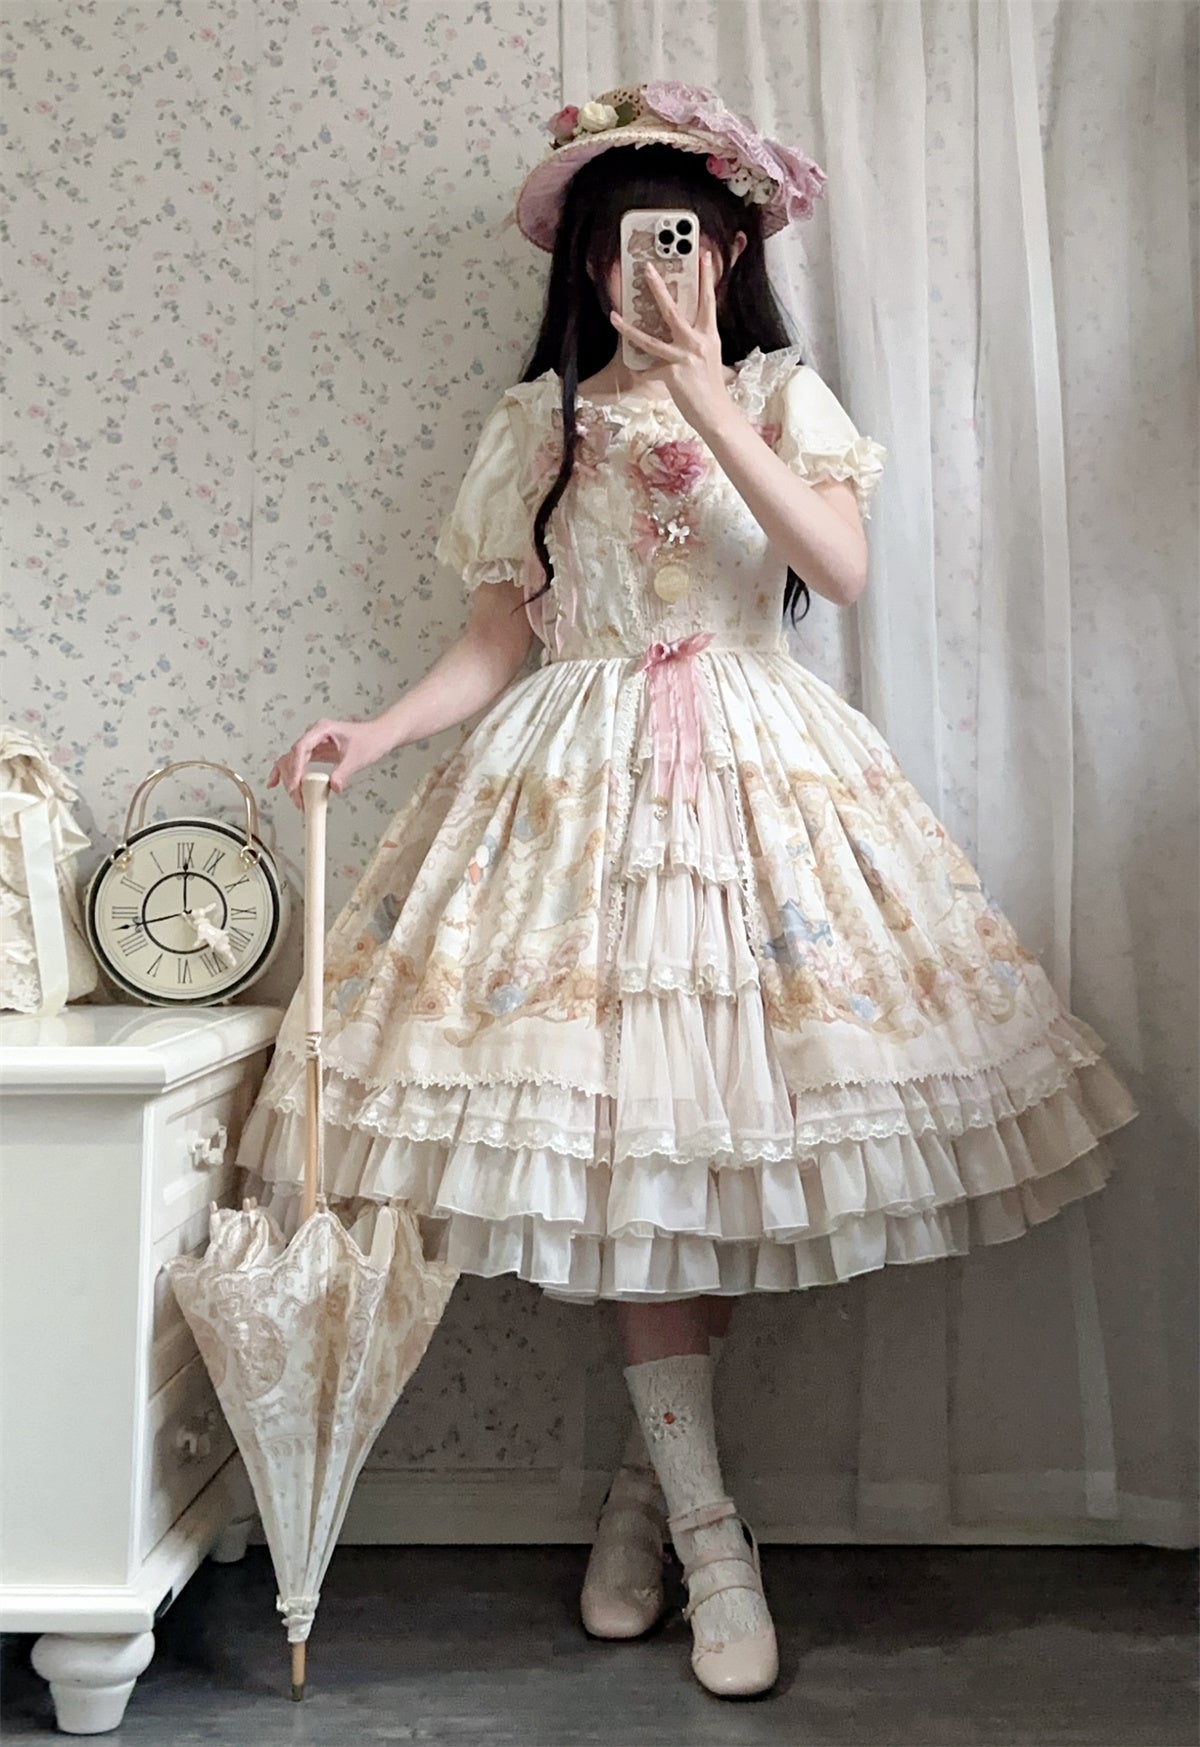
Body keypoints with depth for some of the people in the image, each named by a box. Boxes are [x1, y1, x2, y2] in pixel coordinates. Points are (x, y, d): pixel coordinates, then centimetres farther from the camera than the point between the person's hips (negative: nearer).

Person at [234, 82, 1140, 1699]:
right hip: (583, 773, 0)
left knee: (725, 1115, -5)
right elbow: (497, 641, 9)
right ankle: (709, 1534, 5)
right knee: (626, 1145, -6)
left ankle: (651, 1476, 16)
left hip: (754, 763, 0)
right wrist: (373, 732, -7)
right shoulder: (539, 419, 12)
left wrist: (706, 400, -14)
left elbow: (842, 566, -9)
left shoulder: (782, 393, 9)